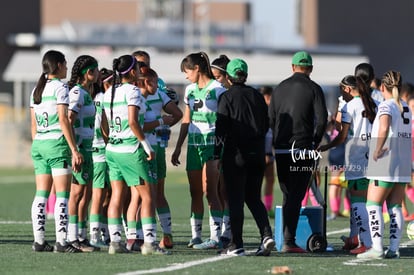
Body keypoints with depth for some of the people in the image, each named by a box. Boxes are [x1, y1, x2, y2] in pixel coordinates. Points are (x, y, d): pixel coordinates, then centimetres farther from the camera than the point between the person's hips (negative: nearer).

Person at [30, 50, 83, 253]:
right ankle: (61, 242, -10)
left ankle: (39, 241, 5)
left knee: (41, 195, 7)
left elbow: (33, 124, 15)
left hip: (39, 145, 7)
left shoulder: (37, 89, 14)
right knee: (62, 195, -6)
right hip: (57, 143, -7)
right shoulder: (60, 87, -8)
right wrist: (74, 149, -14)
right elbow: (63, 120, -14)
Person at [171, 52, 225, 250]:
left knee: (209, 191, -12)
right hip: (193, 144, 7)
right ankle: (195, 235, 11)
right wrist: (178, 148, 19)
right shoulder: (190, 90, 15)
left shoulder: (217, 89, -7)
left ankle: (215, 237, -15)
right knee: (195, 192, 6)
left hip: (211, 144, -7)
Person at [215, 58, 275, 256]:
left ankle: (237, 245, 1)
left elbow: (221, 128, -10)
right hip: (257, 154, 5)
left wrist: (216, 155, -6)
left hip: (235, 154, -5)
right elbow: (266, 124, 11)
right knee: (253, 198, 14)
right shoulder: (257, 96, 6)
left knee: (235, 199, 1)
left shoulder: (227, 97, -7)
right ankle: (266, 235, -4)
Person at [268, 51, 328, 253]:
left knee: (288, 195, 14)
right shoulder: (313, 89, -2)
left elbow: (270, 118, 11)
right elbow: (322, 119, -9)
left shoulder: (280, 88, 11)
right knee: (296, 196, -4)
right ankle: (289, 241, -10)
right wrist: (315, 142, 4)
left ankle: (287, 238, 15)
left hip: (281, 150, 4)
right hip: (303, 150, -4)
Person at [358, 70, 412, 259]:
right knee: (395, 207, 8)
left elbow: (384, 127, -30)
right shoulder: (405, 108, 13)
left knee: (373, 205, -3)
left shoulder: (386, 106, -11)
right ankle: (394, 248, 5)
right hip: (403, 165, 7)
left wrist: (377, 150, -20)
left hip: (385, 164, -7)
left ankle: (377, 248, -10)